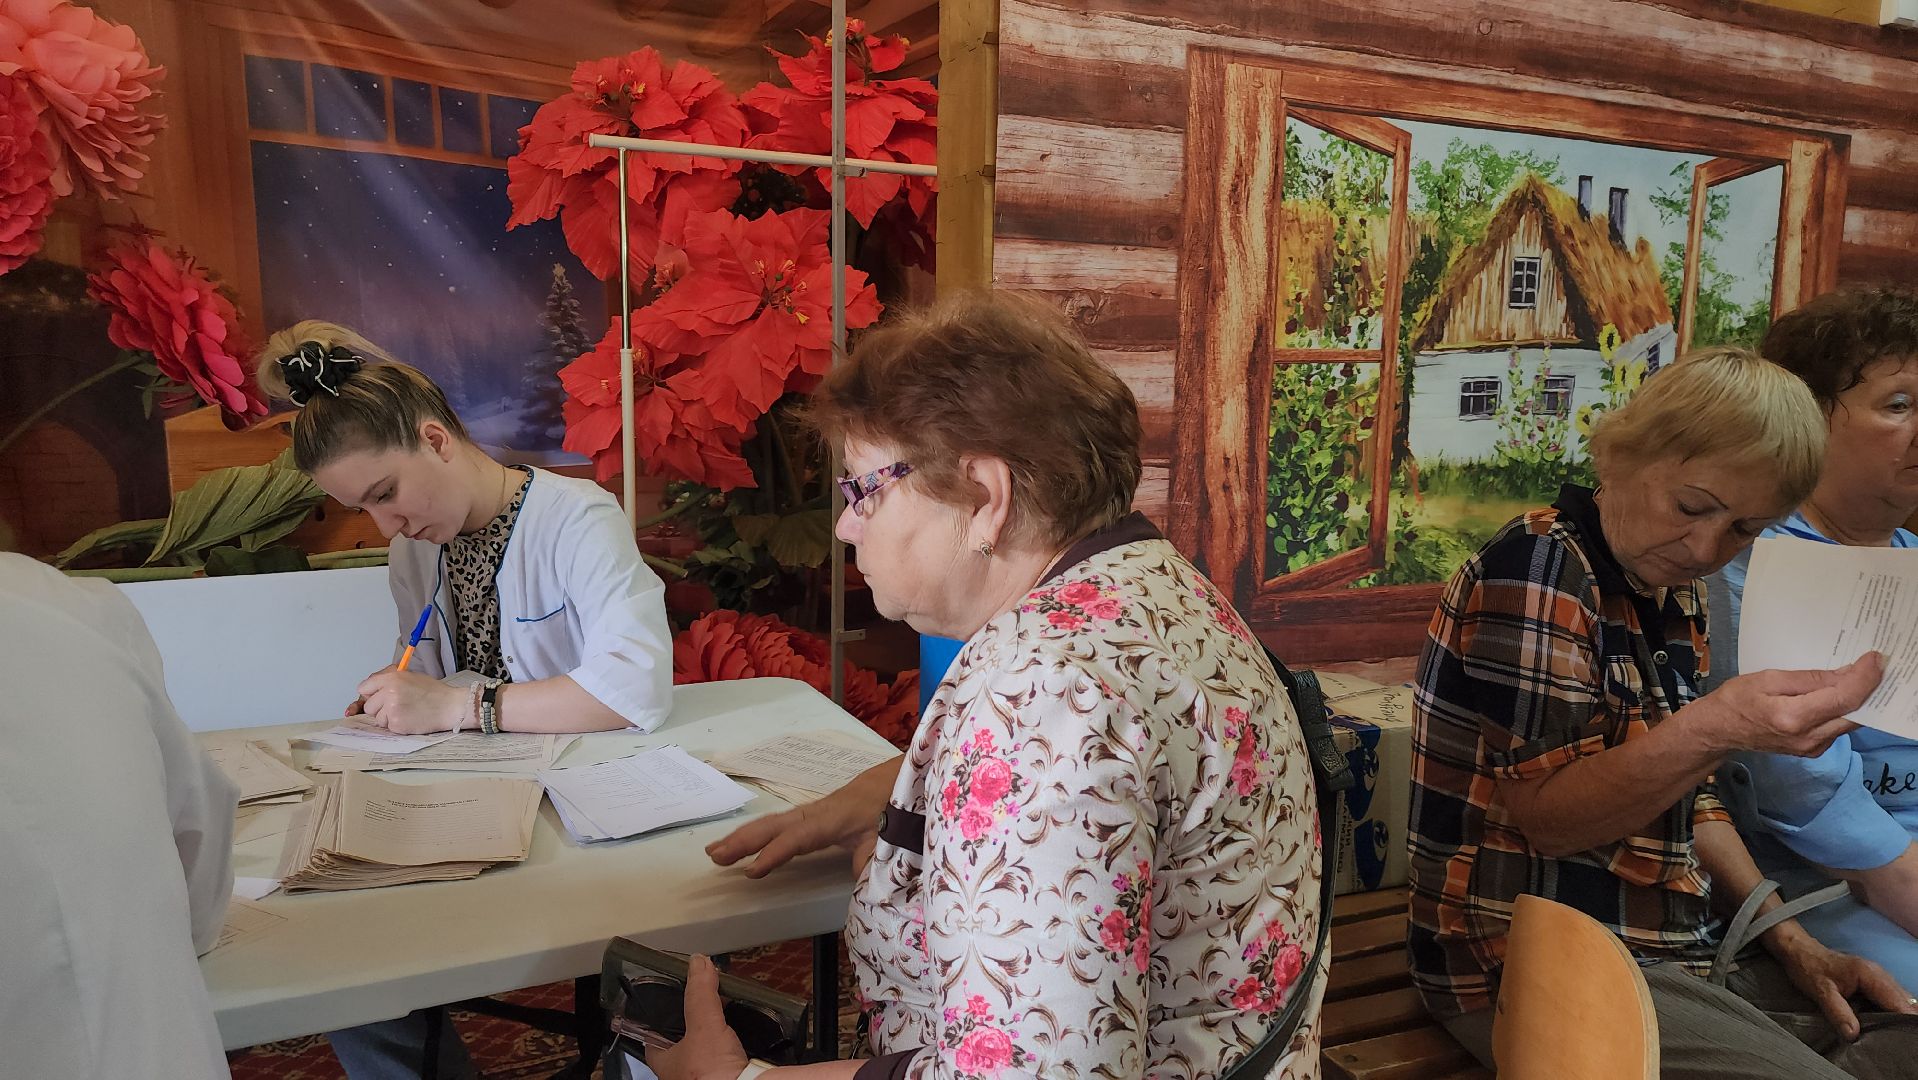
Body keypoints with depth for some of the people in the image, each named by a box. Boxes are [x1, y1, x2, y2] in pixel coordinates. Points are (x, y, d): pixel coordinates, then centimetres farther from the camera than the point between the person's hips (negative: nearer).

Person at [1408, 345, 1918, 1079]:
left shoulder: (1676, 596, 11)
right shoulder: (1538, 565, -16)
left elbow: (1685, 804, 17)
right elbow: (1545, 815, -20)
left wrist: (1791, 942, 6)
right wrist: (1712, 729, -34)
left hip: (1676, 952, 9)